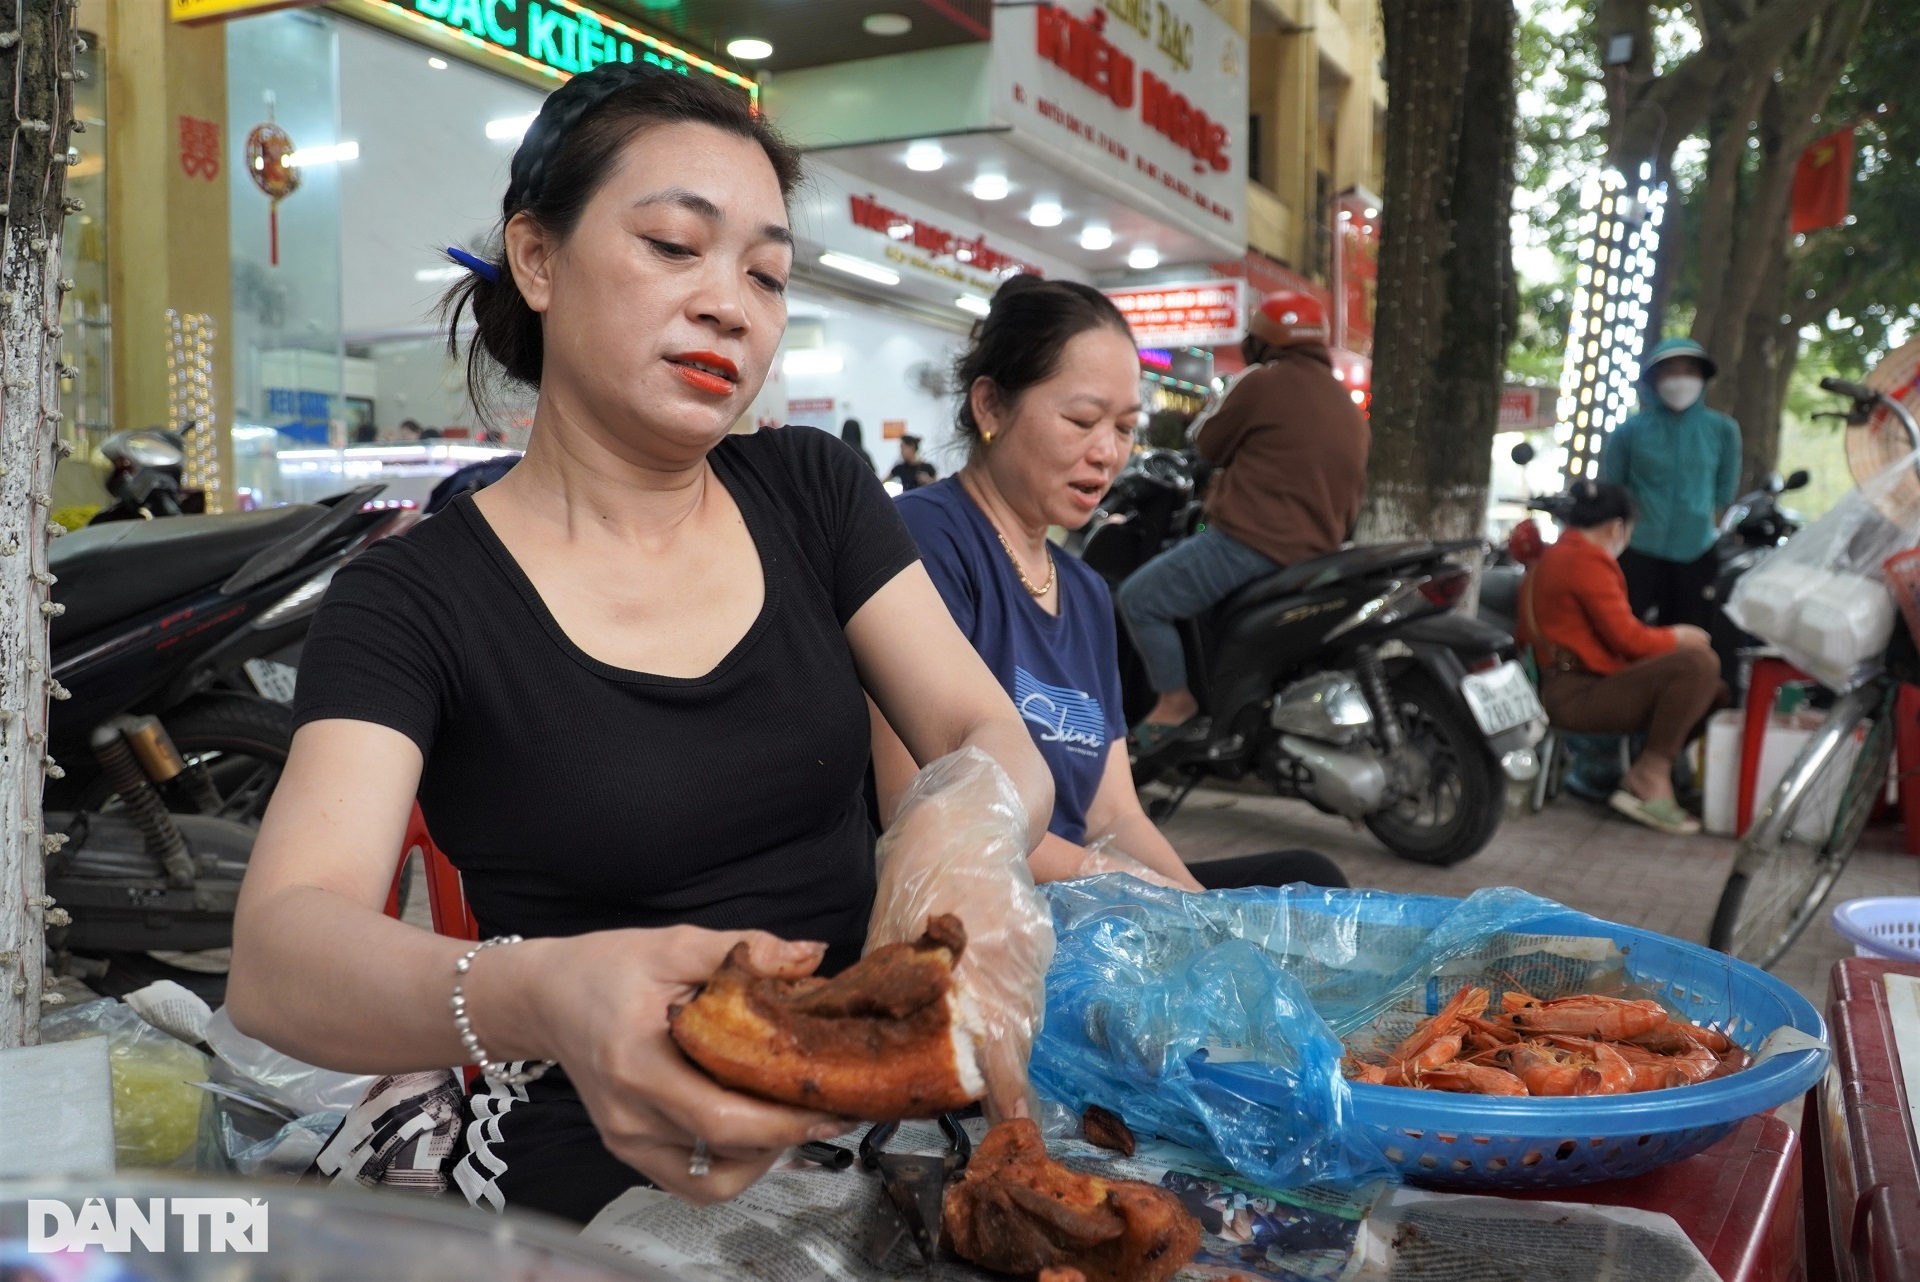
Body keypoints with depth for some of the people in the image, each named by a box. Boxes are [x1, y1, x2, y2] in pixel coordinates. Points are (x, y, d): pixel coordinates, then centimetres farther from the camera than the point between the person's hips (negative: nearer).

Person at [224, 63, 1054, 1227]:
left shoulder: (816, 493, 3)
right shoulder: (413, 603, -7)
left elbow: (1002, 745, -3)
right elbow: (277, 956, -20)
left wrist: (967, 828, -28)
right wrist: (536, 997, -42)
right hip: (607, 1181, -3)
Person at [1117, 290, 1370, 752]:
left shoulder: (1265, 383, -6)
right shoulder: (1350, 409, 18)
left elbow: (1209, 444, 3)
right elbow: (1353, 493, 23)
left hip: (1252, 539, -9)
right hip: (1315, 551, 9)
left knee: (1139, 598, 0)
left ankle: (1175, 702, -1)